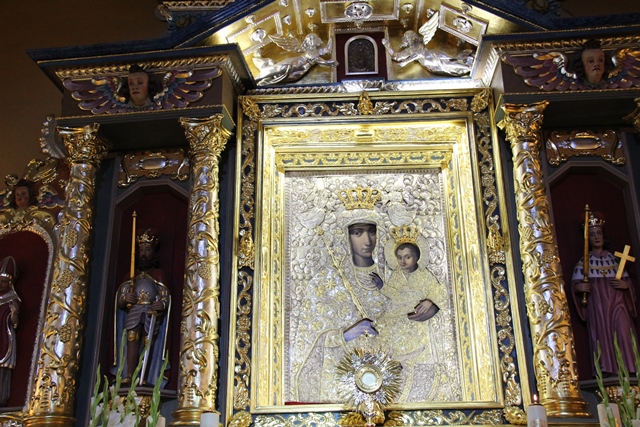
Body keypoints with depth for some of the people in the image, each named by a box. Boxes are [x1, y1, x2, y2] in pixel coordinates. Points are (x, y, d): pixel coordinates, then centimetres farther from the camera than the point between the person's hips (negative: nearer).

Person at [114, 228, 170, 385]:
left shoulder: (158, 274, 17)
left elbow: (165, 297, 4)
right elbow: (120, 299, 18)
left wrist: (162, 304, -20)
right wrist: (125, 299, -7)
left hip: (151, 314, -2)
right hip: (133, 313, 2)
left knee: (148, 343, -15)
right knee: (132, 340, -19)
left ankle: (144, 379, -21)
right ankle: (128, 376, -26)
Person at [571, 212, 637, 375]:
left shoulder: (613, 257, 16)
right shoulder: (584, 261, 9)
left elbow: (627, 279, 17)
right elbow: (575, 284, 3)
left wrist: (625, 285, -5)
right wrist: (578, 287, -19)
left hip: (617, 303, 1)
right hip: (597, 305, -1)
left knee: (624, 335, -14)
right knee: (603, 337, -9)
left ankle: (629, 371, -11)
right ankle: (607, 372, -8)